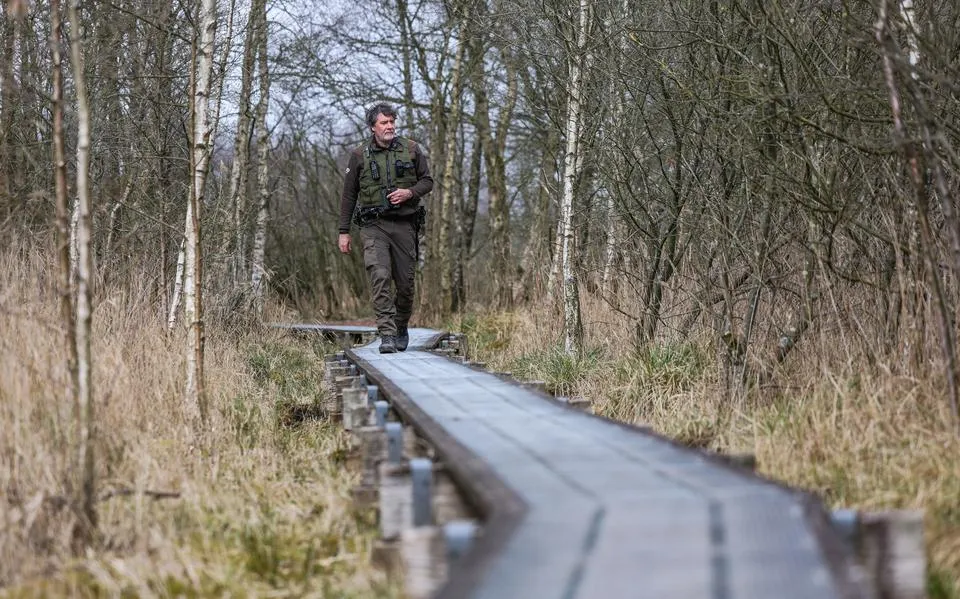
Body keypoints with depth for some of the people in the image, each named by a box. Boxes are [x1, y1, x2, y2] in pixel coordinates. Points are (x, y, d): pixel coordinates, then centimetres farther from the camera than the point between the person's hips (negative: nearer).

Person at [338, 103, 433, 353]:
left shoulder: (412, 150, 6)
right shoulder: (359, 155, 4)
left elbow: (427, 181, 11)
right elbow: (348, 195, 9)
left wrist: (410, 192, -11)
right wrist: (344, 231, 6)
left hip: (404, 224, 2)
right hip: (374, 226, -2)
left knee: (405, 281, 6)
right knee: (380, 277, -17)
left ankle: (402, 329, 28)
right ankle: (387, 335, -21)